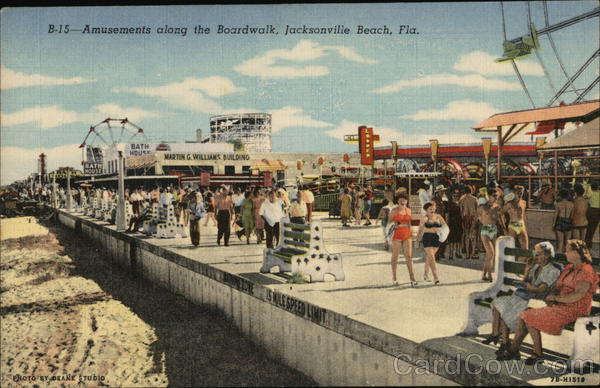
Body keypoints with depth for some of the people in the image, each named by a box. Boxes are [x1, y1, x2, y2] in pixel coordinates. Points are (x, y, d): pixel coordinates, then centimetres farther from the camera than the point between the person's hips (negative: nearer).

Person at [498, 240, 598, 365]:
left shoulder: (586, 271, -13)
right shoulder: (568, 268, 18)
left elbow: (577, 296, -24)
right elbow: (557, 286, 19)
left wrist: (555, 298, -13)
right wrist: (551, 296, -3)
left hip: (572, 311, -10)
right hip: (560, 307, 10)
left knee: (530, 317, -16)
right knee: (524, 315, -4)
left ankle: (537, 355, -4)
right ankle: (513, 350, -4)